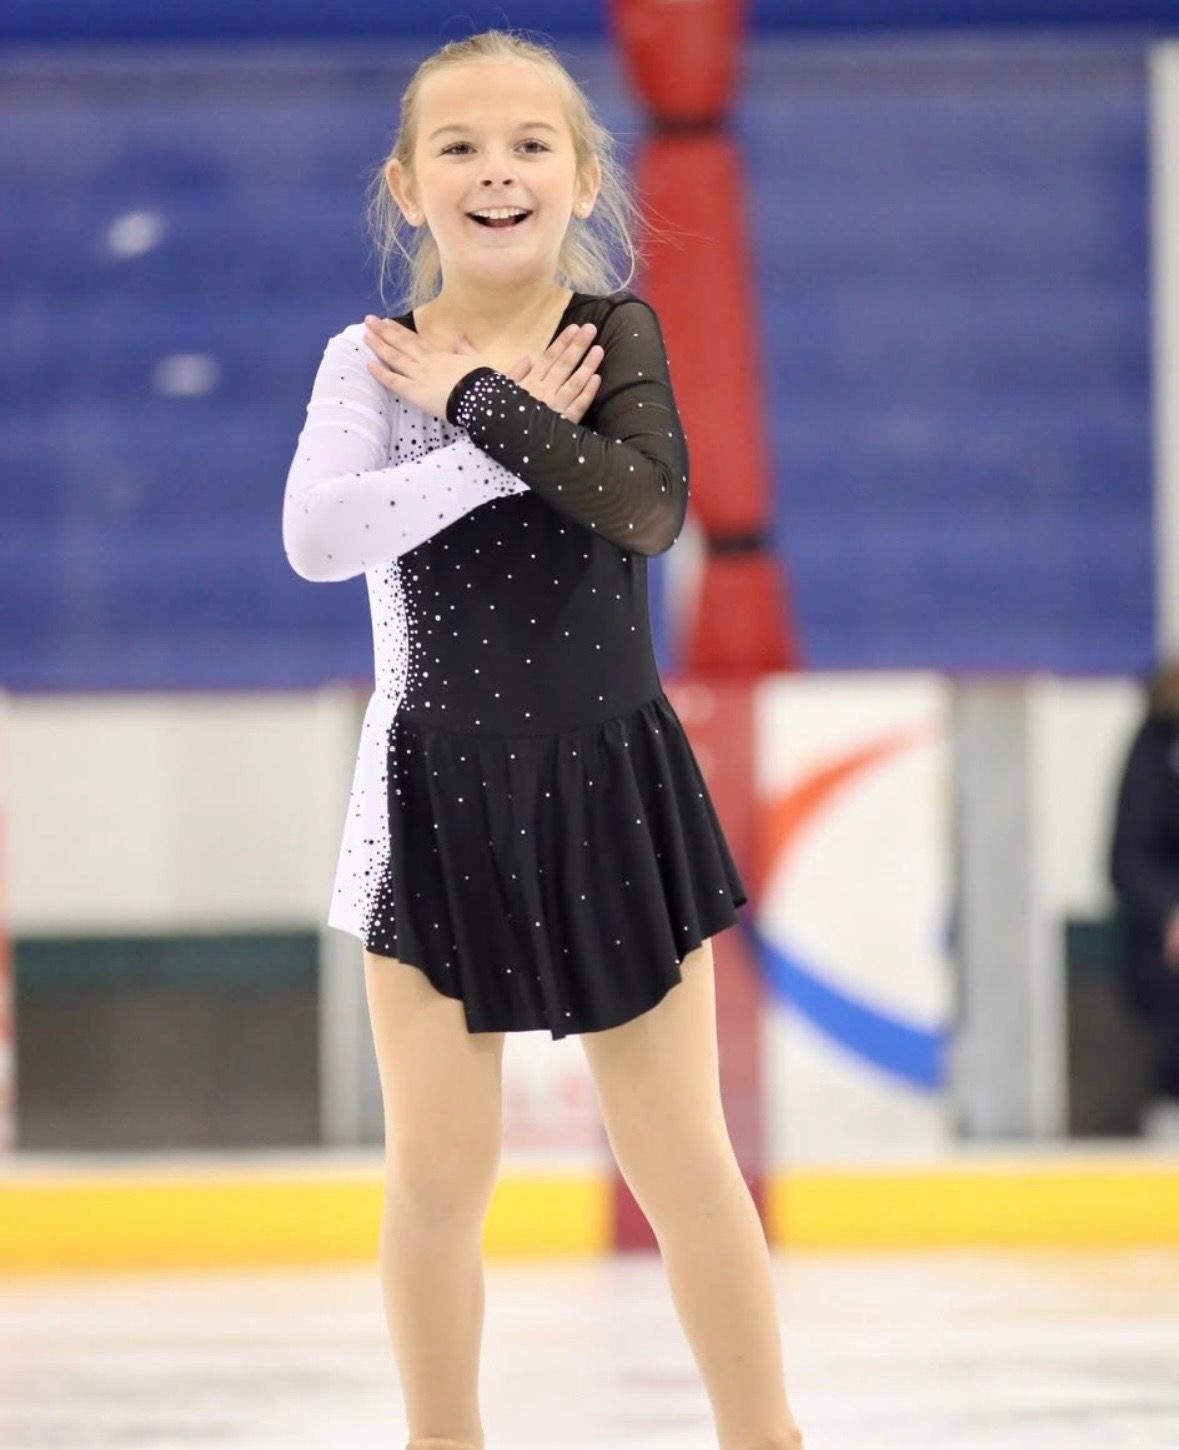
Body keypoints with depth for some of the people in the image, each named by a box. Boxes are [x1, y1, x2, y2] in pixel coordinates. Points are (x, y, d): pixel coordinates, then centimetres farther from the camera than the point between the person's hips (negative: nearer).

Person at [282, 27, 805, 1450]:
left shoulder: (612, 332, -2)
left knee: (680, 1159, 5)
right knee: (436, 1170, 3)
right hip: (438, 792, 0)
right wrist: (516, 440, -20)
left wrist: (474, 397, -18)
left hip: (606, 783, 0)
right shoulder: (371, 361, -2)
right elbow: (314, 533, -20)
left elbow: (648, 506, -20)